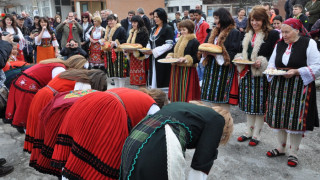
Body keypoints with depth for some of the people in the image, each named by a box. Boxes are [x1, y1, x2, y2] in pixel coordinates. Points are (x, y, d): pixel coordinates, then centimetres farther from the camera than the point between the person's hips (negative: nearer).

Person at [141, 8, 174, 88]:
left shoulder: (168, 29, -7)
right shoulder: (154, 29, 16)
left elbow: (169, 45, -15)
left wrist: (154, 51, -18)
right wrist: (147, 50, -2)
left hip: (163, 59, -7)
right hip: (153, 59, 7)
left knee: (162, 83, -5)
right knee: (153, 81, 7)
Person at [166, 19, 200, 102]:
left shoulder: (194, 42, -9)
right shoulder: (180, 40, 16)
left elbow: (197, 58, -14)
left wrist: (186, 59, -24)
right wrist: (170, 55, 6)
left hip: (187, 72, -8)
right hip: (176, 71, 8)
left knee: (185, 94, -6)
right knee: (176, 92, 12)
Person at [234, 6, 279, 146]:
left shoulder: (272, 34, -6)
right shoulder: (248, 35, 14)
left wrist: (262, 62, -22)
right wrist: (239, 59, 2)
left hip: (262, 75, -6)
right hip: (248, 74, 6)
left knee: (260, 105, 2)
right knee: (249, 104, 13)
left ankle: (256, 135, 14)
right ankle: (249, 132, 26)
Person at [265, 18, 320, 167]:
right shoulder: (280, 44, 11)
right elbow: (272, 62, 18)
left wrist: (296, 71, -19)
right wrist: (271, 69, -4)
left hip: (299, 87, -5)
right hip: (279, 86, 5)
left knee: (296, 119, -2)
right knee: (279, 116, 8)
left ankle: (293, 153, 15)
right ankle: (280, 148, 26)